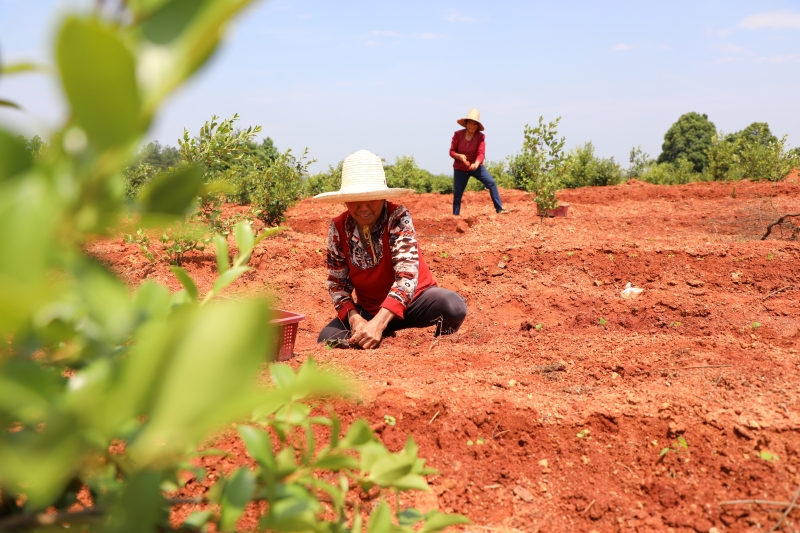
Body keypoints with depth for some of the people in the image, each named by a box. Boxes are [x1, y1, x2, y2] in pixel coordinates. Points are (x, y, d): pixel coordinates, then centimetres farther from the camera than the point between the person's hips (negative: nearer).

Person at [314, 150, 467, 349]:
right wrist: (354, 318, -23)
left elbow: (407, 274, -30)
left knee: (453, 305, -33)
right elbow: (337, 282, -3)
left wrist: (379, 323, -42)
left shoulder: (398, 217, -21)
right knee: (328, 338, -23)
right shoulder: (338, 228, -10)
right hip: (369, 308, 3)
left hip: (412, 301, -2)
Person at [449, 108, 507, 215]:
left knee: (491, 183, -18)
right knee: (457, 194, 2)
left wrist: (476, 164, -40)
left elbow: (481, 153, -20)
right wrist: (460, 156, -28)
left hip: (476, 166, 0)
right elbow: (452, 151, -6)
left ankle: (499, 208, -13)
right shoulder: (458, 134, -10)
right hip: (460, 168, 0)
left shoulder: (480, 136, -11)